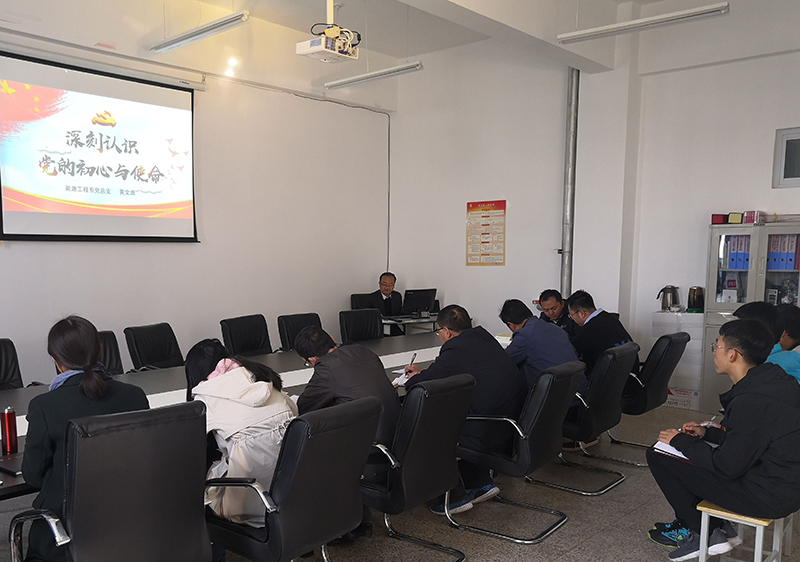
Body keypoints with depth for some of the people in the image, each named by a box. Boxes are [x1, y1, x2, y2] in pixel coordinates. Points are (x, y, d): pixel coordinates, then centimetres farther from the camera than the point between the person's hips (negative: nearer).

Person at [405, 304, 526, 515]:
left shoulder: (454, 351, -17)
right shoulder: (483, 336, 8)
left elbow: (418, 387, -8)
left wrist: (416, 377, 13)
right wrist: (424, 371, 29)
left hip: (491, 437, -9)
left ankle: (455, 496, 13)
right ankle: (481, 484, 24)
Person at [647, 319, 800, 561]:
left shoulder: (752, 401, -27)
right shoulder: (772, 379, 2)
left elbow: (728, 466, -20)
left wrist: (680, 441, -7)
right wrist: (707, 432, 11)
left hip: (767, 497, -10)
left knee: (658, 455, -6)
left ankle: (698, 533, 11)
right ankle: (716, 529, 23)